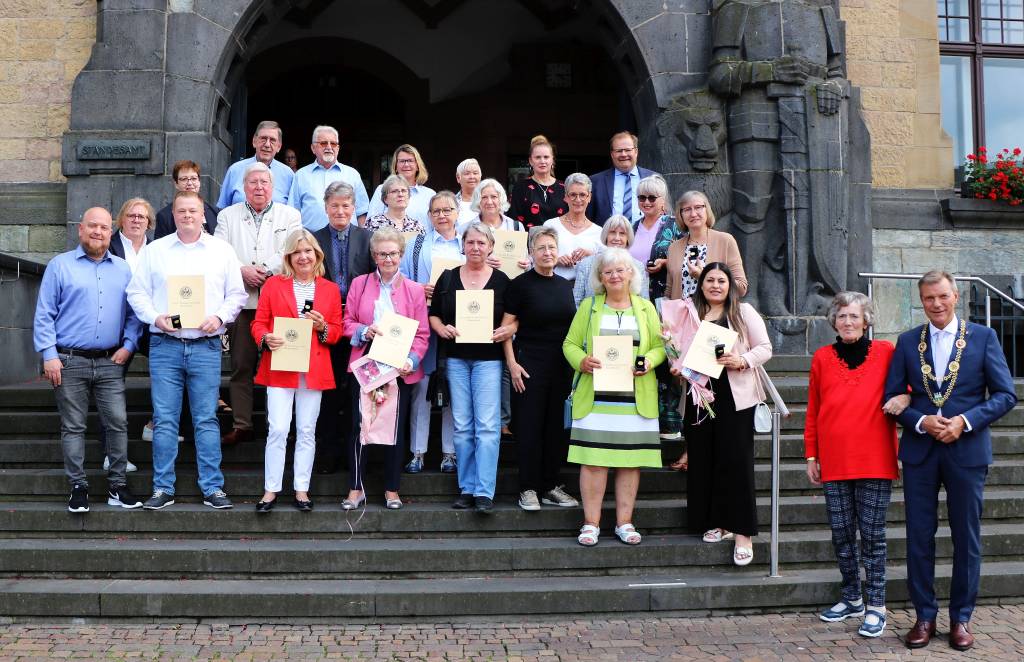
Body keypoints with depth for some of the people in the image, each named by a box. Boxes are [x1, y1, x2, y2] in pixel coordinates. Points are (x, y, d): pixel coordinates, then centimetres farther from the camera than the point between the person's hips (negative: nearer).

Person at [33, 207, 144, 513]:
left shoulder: (123, 269, 12)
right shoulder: (60, 265, 3)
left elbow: (133, 313, 13)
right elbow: (44, 314, 0)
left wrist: (128, 345, 0)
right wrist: (49, 355, -7)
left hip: (110, 362, 2)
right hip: (70, 361, -2)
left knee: (118, 423, -1)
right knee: (73, 427, 3)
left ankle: (117, 486, 9)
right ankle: (78, 487, 12)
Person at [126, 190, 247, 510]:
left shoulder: (222, 250, 9)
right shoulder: (154, 250, 9)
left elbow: (237, 294, 9)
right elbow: (137, 292, 7)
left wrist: (220, 317, -8)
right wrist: (156, 317, -9)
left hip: (206, 346, 0)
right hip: (164, 346, 0)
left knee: (207, 420, 2)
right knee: (164, 420, 2)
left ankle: (213, 488, 7)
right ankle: (163, 488, 10)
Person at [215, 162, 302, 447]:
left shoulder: (290, 216, 10)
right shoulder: (227, 216, 15)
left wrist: (265, 270, -12)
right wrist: (243, 271, -10)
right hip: (241, 300, 2)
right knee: (241, 366, 2)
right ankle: (241, 425, 7)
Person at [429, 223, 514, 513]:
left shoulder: (502, 280, 3)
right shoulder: (448, 278, 8)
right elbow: (433, 314, 11)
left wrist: (508, 331, -12)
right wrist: (442, 329, -8)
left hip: (488, 359, -2)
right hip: (456, 358, 3)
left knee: (487, 425, -8)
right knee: (462, 426, 5)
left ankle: (484, 492, -7)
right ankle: (467, 488, 13)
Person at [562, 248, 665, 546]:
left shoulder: (646, 308, 14)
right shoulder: (589, 306, 11)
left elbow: (659, 346, 11)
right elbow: (570, 343, 8)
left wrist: (649, 362, -10)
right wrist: (581, 361, -12)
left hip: (635, 397, 1)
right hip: (595, 397, -1)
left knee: (631, 459, 2)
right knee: (593, 459, -5)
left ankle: (624, 522, 11)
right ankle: (591, 523, 3)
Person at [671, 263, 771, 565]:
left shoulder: (744, 312, 8)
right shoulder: (690, 314, 15)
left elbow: (764, 348, 4)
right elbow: (680, 350, 17)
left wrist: (742, 361, -13)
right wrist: (677, 367, -5)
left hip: (735, 396, -3)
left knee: (736, 461, -8)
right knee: (703, 461, 3)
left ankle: (743, 532, -4)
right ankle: (717, 523, 17)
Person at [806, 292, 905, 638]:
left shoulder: (885, 352, 3)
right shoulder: (822, 357, 8)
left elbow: (905, 387, 14)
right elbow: (813, 411, 12)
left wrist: (904, 398, -10)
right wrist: (811, 455, 9)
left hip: (874, 462, -2)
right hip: (834, 463, 2)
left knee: (872, 534, 0)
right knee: (841, 534, 8)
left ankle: (876, 606, 10)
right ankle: (852, 599, 23)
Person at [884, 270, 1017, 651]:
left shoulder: (983, 337, 1)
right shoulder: (907, 342, 6)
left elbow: (1005, 395, -2)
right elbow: (893, 397, 5)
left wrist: (965, 421, -14)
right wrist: (920, 421, -13)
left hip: (967, 450, -1)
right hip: (920, 450, 2)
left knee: (967, 538, 6)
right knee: (919, 537, 5)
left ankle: (961, 618, 19)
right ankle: (924, 616, 17)